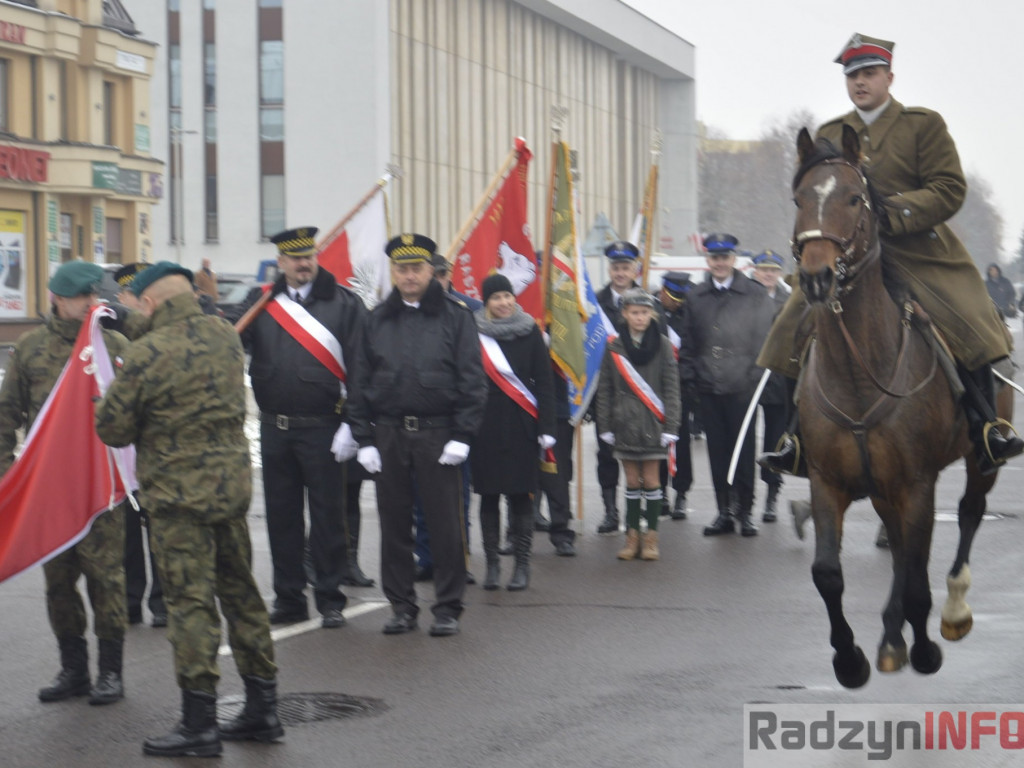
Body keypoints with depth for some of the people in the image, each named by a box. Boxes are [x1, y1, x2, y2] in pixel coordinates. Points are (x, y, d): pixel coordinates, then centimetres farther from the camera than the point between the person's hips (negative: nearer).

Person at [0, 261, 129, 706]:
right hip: (47, 482, 2)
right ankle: (73, 669, 19)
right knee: (58, 578, 7)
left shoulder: (115, 345, 4)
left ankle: (110, 671, 6)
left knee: (105, 574, -3)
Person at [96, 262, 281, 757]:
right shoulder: (225, 336, 5)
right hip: (233, 482, 7)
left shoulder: (148, 354, -16)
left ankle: (199, 724, 0)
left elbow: (113, 428, -8)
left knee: (190, 603, -2)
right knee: (240, 592, 14)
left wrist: (112, 391, 11)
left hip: (178, 492, -7)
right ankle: (262, 708, 21)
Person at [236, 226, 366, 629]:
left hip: (322, 427, -4)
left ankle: (330, 599, 12)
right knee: (281, 516, 10)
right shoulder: (260, 303, 8)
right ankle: (289, 599, 20)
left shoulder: (343, 303, -3)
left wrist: (351, 424, -12)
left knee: (327, 515, 2)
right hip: (274, 427, 4)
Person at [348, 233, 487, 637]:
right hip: (389, 434, 3)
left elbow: (472, 380, -2)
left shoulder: (454, 316, 1)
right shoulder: (378, 320, 9)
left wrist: (462, 436, -9)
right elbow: (361, 382, 10)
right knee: (394, 524, 7)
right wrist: (363, 438, 2)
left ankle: (448, 607, 10)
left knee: (445, 524, 0)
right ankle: (401, 605, 17)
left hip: (438, 434, -3)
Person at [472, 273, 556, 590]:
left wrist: (546, 428, -4)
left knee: (520, 495, 1)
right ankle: (492, 563, 12)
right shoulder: (474, 333, 1)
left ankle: (522, 565, 8)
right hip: (486, 426, 0)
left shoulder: (530, 332, 2)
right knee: (488, 494, 4)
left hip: (520, 426, 0)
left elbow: (544, 382, 3)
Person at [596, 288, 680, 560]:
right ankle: (632, 536, 12)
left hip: (652, 424, -1)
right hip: (624, 423, 1)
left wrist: (670, 426, -6)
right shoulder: (613, 348, 3)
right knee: (632, 482, 6)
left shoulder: (663, 346, -1)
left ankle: (651, 537, 8)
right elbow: (604, 389, 6)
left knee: (651, 481, 1)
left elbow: (671, 389, -1)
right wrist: (605, 426, 2)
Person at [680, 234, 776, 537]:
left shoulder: (755, 295, -1)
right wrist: (689, 376, 5)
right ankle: (724, 511, 14)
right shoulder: (696, 297, 10)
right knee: (717, 451, 7)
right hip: (708, 387, 3)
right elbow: (687, 342, 13)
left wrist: (755, 374, -10)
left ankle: (744, 512, 11)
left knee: (743, 450, 2)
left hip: (742, 387, -3)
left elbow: (765, 339, -2)